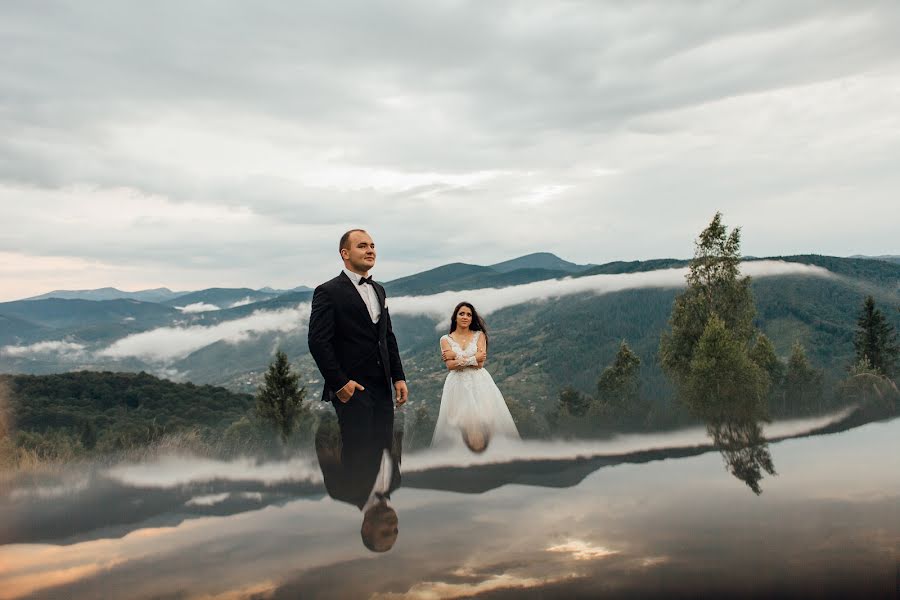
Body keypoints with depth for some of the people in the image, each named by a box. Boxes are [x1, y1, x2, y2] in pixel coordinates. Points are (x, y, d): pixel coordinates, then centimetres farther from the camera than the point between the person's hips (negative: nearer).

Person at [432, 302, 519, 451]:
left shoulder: (479, 335, 6)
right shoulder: (446, 339, 7)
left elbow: (480, 362, -5)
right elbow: (450, 365, -6)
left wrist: (456, 356, -4)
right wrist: (473, 359, -11)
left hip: (479, 382, 0)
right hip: (458, 384, 0)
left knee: (482, 420, -11)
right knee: (460, 421, -11)